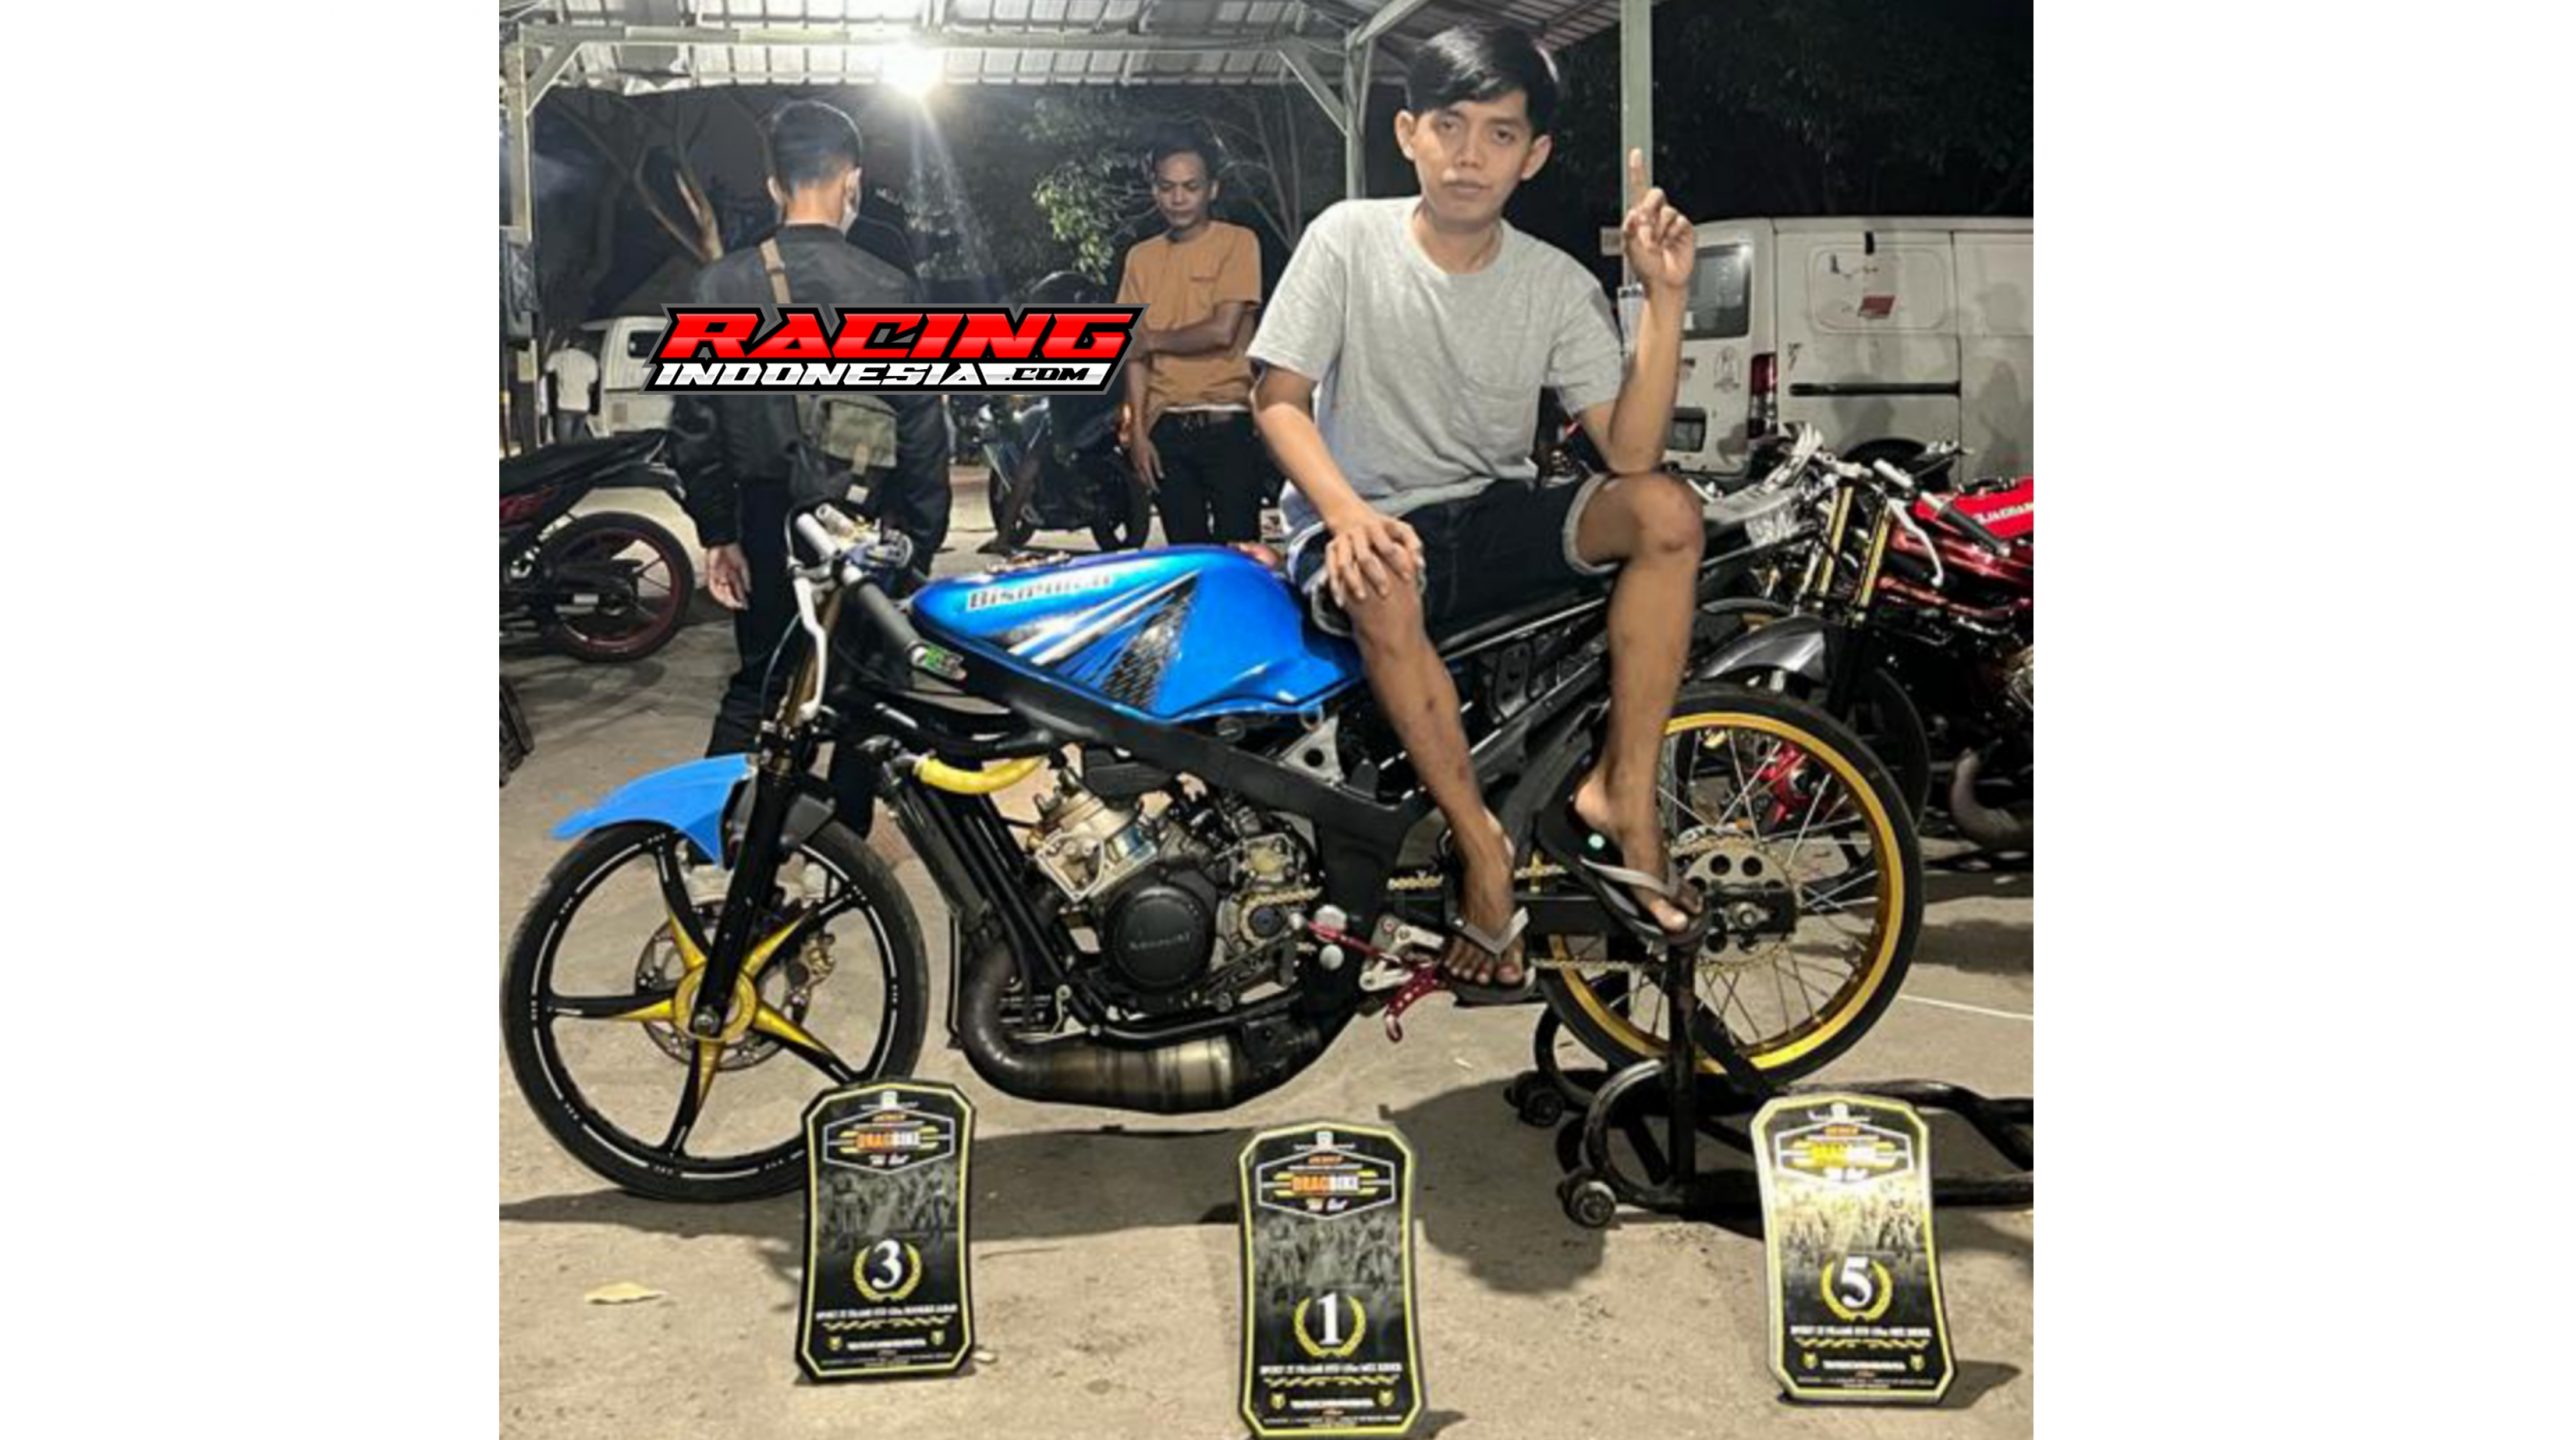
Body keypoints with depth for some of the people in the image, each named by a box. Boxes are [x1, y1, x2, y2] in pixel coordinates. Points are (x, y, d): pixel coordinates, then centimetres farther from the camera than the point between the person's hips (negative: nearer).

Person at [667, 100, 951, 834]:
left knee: (757, 684, 16)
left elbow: (694, 426, -3)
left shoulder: (722, 284, -6)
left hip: (769, 520, 2)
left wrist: (716, 533, 6)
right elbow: (923, 432, -10)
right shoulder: (889, 290, -12)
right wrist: (923, 543, -1)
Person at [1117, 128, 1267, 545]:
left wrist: (1154, 339, 3)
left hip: (1226, 422, -4)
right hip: (1166, 428, 4)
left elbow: (1222, 331, -11)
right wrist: (1138, 430, 2)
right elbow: (1135, 353, 10)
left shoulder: (1237, 242, 0)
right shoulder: (1141, 257, 13)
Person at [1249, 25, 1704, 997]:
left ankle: (1618, 795, -17)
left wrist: (1666, 301, -20)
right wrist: (1347, 513, -26)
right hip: (1364, 524, -3)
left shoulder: (1557, 285, -1)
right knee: (1383, 591, -39)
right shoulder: (1349, 239, -6)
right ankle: (1479, 844, -22)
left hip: (1495, 516, 3)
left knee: (1667, 512, -22)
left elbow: (1630, 452, -9)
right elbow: (1278, 399, -8)